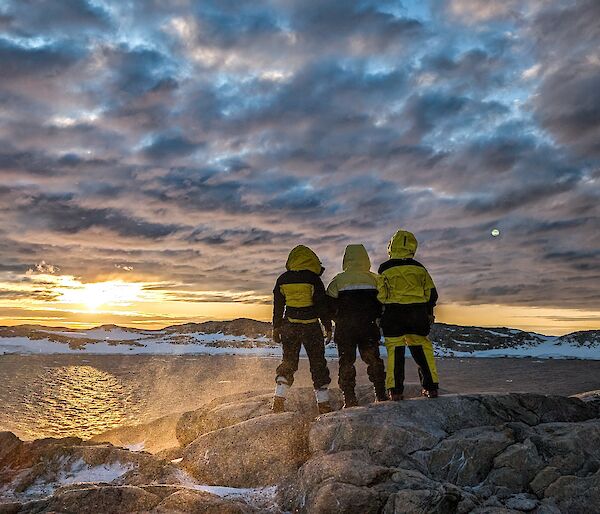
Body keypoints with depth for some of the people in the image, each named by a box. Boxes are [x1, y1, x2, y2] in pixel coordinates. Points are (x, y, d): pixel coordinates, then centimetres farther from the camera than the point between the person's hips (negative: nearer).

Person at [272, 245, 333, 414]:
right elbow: (322, 305, -7)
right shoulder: (313, 279, -8)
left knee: (288, 362, 15)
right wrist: (328, 327, 0)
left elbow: (277, 306, 8)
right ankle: (323, 403, 10)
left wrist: (276, 327, 15)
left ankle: (279, 400, 8)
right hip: (311, 327, -3)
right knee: (318, 363, 8)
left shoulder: (282, 279, 4)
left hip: (289, 326, 3)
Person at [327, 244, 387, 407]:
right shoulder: (374, 279, 1)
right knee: (374, 360, 14)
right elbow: (384, 303, 5)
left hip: (344, 329, -1)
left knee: (346, 363, 6)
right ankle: (381, 395, 13)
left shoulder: (338, 280, -4)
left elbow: (330, 306, -3)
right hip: (369, 328, 1)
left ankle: (350, 401, 5)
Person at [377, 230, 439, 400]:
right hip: (418, 314, 2)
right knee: (422, 349, 11)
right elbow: (431, 293, 9)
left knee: (395, 351, 3)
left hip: (393, 314, -2)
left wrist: (378, 316, 12)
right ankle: (431, 387, 13)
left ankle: (395, 390, 2)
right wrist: (428, 313, 20)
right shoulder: (420, 268, 7)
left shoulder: (385, 269, -2)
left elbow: (380, 295, -1)